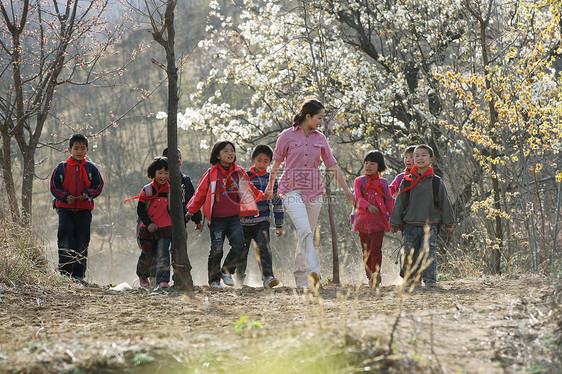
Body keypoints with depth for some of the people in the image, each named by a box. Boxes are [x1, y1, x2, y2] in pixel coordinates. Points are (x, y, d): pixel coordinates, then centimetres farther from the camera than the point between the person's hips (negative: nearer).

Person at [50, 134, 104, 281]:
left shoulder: (91, 168, 5)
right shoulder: (62, 167, 3)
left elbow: (98, 186, 9)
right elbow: (54, 186, 5)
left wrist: (88, 194, -10)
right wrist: (65, 197, -12)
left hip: (84, 210, 1)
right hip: (65, 209, -1)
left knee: (82, 243, 3)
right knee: (65, 241, -9)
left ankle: (79, 274, 10)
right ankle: (65, 272, -4)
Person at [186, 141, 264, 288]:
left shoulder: (239, 173, 8)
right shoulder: (211, 174, -1)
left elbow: (249, 189, 22)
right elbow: (200, 192, 6)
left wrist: (262, 195, 12)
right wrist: (191, 211, 9)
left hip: (234, 217, 3)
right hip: (216, 219, -3)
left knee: (238, 245, -13)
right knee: (216, 250, -2)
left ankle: (226, 271, 8)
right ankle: (214, 279, 10)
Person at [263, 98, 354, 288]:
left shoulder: (320, 138, 11)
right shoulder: (287, 136, 1)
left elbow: (332, 165, 16)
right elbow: (276, 164, 11)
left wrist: (345, 189, 15)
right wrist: (269, 187, 19)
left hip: (314, 191, 4)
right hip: (292, 190, -4)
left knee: (307, 234, 6)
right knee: (304, 231, -23)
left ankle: (301, 278, 16)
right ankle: (314, 272, -33)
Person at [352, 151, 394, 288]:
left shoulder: (383, 183, 9)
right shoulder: (359, 181, 9)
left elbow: (389, 201, 10)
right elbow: (358, 198, -6)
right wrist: (368, 206, -24)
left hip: (378, 220, -2)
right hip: (363, 219, 2)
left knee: (375, 249, -11)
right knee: (366, 250, 5)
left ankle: (376, 275, -15)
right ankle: (370, 278, 11)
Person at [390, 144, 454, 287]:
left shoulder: (436, 182, 3)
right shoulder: (407, 182, 5)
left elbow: (445, 203, 9)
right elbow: (399, 203, 9)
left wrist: (448, 223, 8)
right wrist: (395, 223, 7)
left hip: (430, 226, -1)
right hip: (410, 225, 1)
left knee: (428, 252, -15)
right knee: (410, 254, 3)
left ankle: (430, 279, -15)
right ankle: (410, 278, 18)